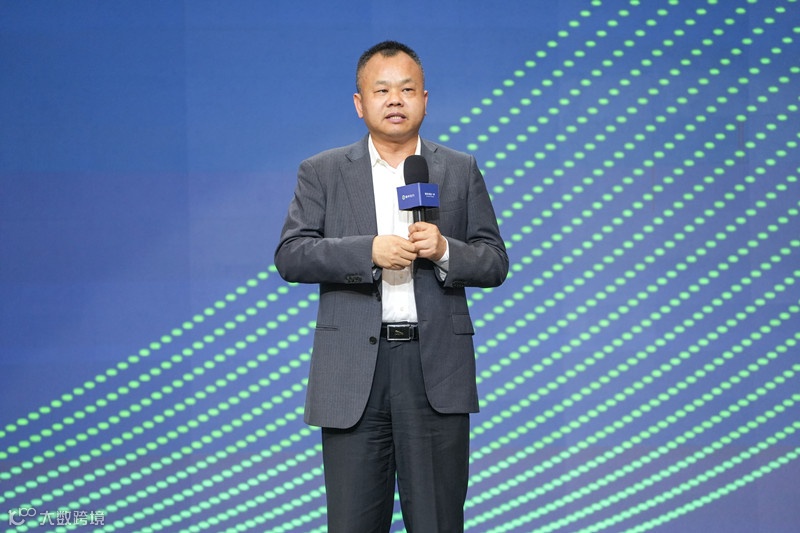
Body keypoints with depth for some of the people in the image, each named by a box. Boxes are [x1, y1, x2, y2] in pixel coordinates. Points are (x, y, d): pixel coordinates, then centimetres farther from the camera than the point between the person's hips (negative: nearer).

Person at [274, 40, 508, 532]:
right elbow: (290, 256, -2)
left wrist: (444, 250, -12)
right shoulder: (322, 173, 9)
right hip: (353, 371, 0)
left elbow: (495, 263, 8)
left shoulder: (461, 171, 11)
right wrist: (369, 251, -15)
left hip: (437, 371, 1)